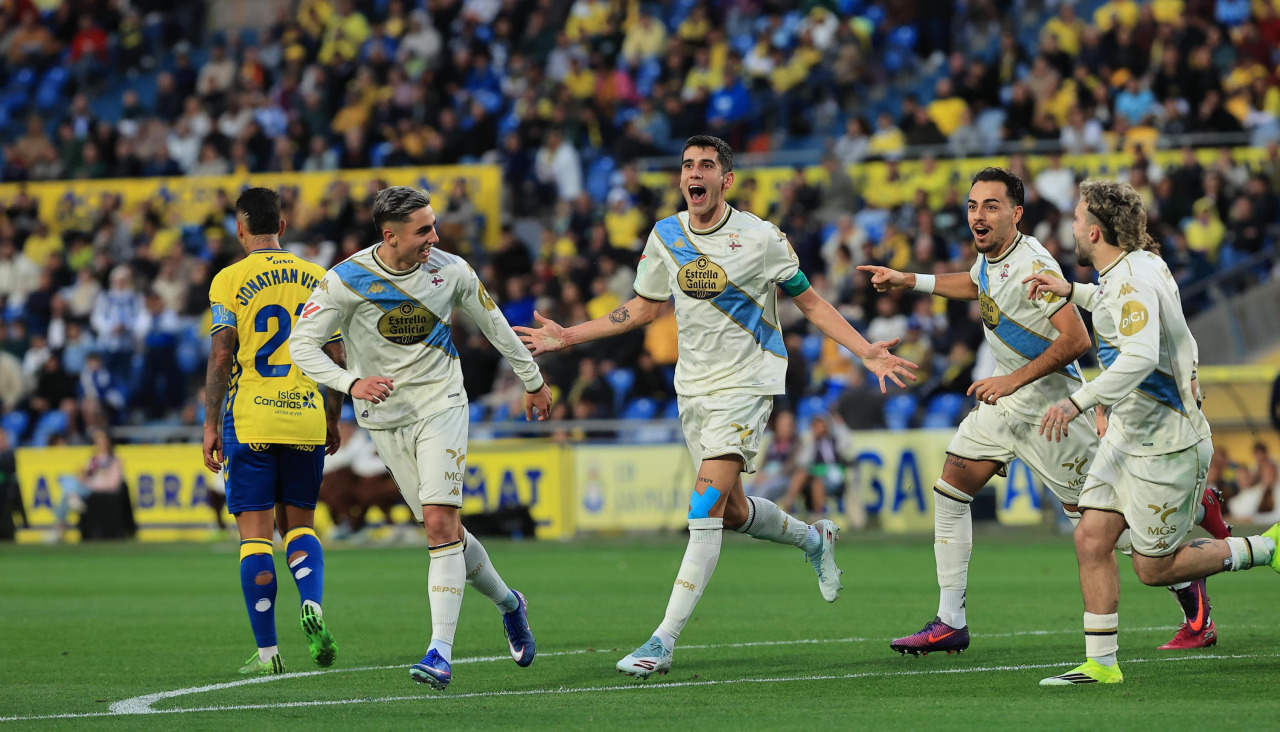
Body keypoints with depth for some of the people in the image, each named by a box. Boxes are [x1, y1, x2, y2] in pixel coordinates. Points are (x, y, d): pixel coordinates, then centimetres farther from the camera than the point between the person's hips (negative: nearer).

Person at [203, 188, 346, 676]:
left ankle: (267, 651, 1)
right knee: (299, 523, 16)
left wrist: (211, 423, -2)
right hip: (306, 420, 3)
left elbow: (220, 355, -8)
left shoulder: (230, 281, -4)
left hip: (249, 421, -3)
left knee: (255, 532, 2)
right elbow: (337, 356, 7)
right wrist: (332, 420, 17)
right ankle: (313, 606, -11)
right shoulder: (316, 279, 7)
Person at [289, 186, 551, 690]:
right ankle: (507, 603, 32)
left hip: (441, 407, -1)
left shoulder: (451, 271, -5)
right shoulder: (347, 280, -12)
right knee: (444, 530, 5)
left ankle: (441, 652, -20)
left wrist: (532, 380, 23)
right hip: (385, 417, 1)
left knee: (440, 522, -17)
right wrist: (351, 383, -28)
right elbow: (301, 345, -11)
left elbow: (493, 323, 12)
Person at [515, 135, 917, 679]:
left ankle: (663, 642, -18)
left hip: (746, 385, -6)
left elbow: (810, 302, 0)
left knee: (706, 509, -16)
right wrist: (568, 337, 11)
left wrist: (867, 352, -9)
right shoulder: (665, 237, 3)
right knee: (731, 512, 13)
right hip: (693, 386, 6)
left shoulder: (760, 238, -10)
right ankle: (814, 538, 45)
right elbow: (643, 308, 16)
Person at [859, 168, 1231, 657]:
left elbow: (1076, 341, -28)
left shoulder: (1032, 267, -24)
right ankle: (950, 623, 5)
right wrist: (908, 282, 25)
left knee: (1091, 515, -3)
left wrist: (1014, 380, -26)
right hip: (1006, 398, 9)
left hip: (1051, 402, -9)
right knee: (951, 489, 1)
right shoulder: (989, 255, 4)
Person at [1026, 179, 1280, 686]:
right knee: (1091, 539, 2)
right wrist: (1072, 292, 28)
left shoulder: (1133, 281, -23)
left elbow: (1140, 357, -38)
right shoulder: (1142, 262, 7)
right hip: (1128, 432, 9)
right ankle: (1100, 663, 6)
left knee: (1154, 568, 0)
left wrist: (1078, 401, -40)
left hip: (1165, 443, -9)